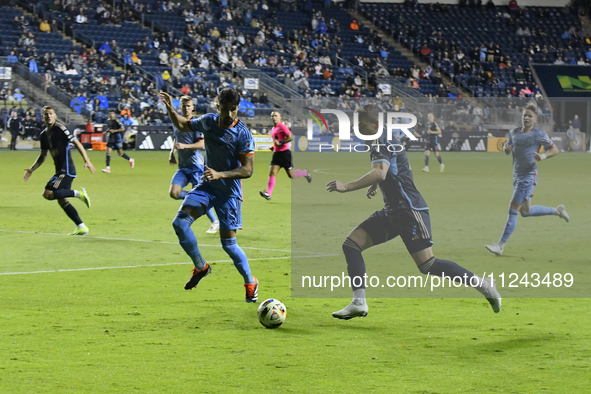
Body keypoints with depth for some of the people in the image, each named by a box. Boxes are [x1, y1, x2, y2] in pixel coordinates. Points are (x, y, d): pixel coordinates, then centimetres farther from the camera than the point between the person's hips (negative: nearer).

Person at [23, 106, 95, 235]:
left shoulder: (60, 129, -10)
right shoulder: (44, 135, 13)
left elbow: (77, 144, -12)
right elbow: (43, 156, 25)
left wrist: (86, 160, -21)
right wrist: (31, 169, 17)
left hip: (66, 170, -9)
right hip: (60, 170, 9)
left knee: (48, 194, -17)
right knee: (62, 200, 7)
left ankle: (78, 193, -10)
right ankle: (81, 227, 9)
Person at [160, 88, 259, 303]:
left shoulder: (243, 134, -17)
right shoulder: (208, 121, -2)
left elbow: (248, 169, -18)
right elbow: (183, 125, 16)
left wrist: (220, 174, -30)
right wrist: (170, 109, -3)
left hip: (229, 192, -5)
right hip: (207, 186, 5)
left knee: (228, 243, -3)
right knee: (180, 222, -15)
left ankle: (250, 283, 20)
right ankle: (200, 267, 6)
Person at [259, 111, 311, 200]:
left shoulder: (282, 127, -11)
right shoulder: (273, 129, 16)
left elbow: (290, 137, -18)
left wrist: (280, 143, -21)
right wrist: (274, 147, 14)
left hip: (284, 153, -8)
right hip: (276, 153, 8)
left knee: (291, 175, 1)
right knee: (272, 173, -8)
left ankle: (305, 173, 29)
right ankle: (268, 194, -15)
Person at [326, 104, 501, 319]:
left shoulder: (381, 142, -14)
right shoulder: (386, 140, 16)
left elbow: (380, 173, -32)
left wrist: (346, 187, -32)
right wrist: (376, 185, 38)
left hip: (410, 210, -10)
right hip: (393, 211, 10)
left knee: (427, 265, -13)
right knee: (351, 244, -1)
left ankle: (483, 284, 0)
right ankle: (358, 303, -5)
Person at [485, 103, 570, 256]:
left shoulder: (539, 134, -6)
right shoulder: (514, 132, 11)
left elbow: (555, 149, 1)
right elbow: (507, 149, 21)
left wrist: (543, 156, -18)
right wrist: (506, 148, -4)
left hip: (529, 176, -8)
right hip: (517, 175, 8)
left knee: (513, 209, -11)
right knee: (525, 211, 17)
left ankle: (500, 246, -9)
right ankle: (557, 211, 39)